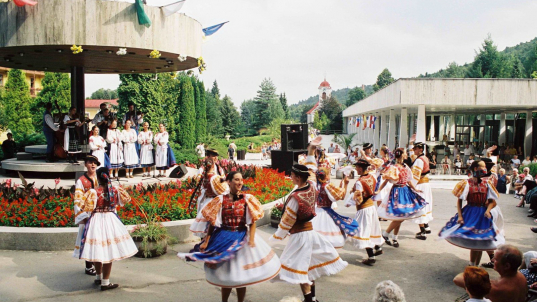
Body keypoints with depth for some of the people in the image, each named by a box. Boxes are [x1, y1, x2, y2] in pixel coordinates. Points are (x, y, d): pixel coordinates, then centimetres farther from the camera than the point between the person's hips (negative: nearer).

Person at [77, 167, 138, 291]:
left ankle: (99, 277, 33)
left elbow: (85, 207, -14)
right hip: (110, 221, 0)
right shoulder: (116, 189, -4)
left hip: (96, 221, 0)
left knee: (97, 250, 15)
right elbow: (126, 199, 11)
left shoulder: (93, 192, -12)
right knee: (108, 252, 4)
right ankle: (105, 283, 8)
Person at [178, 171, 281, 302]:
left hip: (242, 239, 0)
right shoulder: (221, 200, -4)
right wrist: (206, 241, -3)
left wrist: (251, 240, -15)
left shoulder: (247, 199, -4)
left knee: (241, 275, 9)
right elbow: (212, 222, -1)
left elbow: (252, 221, -4)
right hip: (224, 239, 0)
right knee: (226, 273, 11)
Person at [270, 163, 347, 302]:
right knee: (309, 265, 21)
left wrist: (277, 235, -6)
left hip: (300, 235, -9)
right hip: (310, 231, 9)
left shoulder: (296, 197, -24)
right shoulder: (311, 188, -5)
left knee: (299, 267, -1)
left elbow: (288, 220, -16)